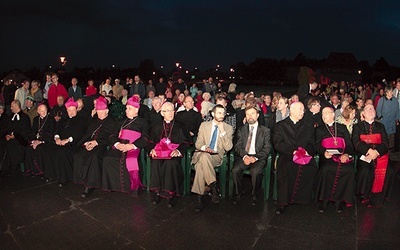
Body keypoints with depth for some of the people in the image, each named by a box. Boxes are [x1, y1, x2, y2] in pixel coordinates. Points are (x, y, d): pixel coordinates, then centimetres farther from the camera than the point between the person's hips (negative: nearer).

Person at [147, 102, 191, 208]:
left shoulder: (180, 126, 12)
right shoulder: (157, 127, 21)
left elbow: (186, 142, 3)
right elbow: (151, 141, 17)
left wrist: (178, 150, -15)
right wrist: (152, 149, -6)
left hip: (173, 154, -2)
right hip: (159, 153, 2)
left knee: (170, 163, -34)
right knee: (155, 162, -31)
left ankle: (171, 194, -23)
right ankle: (157, 192, -19)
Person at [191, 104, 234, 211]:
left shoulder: (228, 128, 7)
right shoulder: (204, 125, 13)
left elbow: (228, 148, -4)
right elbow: (198, 143, 8)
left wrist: (222, 131, -12)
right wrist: (204, 147, -16)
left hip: (216, 156, -2)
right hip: (201, 154, 2)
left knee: (200, 166, -34)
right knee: (204, 156, -37)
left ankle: (200, 198, -28)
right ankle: (214, 188, -32)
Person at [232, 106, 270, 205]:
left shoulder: (265, 130, 8)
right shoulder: (241, 130, 15)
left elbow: (266, 149, 0)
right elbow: (238, 146, 6)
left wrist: (255, 158, -17)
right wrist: (244, 156, -15)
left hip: (258, 157, -2)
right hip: (244, 156, 2)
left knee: (255, 171, -33)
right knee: (235, 170, -27)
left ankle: (254, 195, -6)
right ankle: (239, 193, -2)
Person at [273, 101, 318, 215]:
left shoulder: (308, 127, 24)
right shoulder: (280, 125, 14)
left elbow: (311, 145, 14)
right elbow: (278, 144, 0)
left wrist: (307, 151, -10)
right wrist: (293, 151, -14)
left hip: (305, 156, 2)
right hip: (287, 156, -2)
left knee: (311, 168, -31)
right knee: (286, 167, -35)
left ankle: (303, 199, -18)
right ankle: (283, 203, -27)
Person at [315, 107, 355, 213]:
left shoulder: (342, 128, 22)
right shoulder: (319, 130, 21)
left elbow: (349, 144, 11)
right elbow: (318, 145, 7)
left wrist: (346, 154, -11)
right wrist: (324, 152, -16)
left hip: (342, 156, 1)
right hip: (327, 157, -1)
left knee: (348, 170, -30)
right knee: (326, 169, -33)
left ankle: (340, 199, -16)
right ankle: (324, 200, -19)